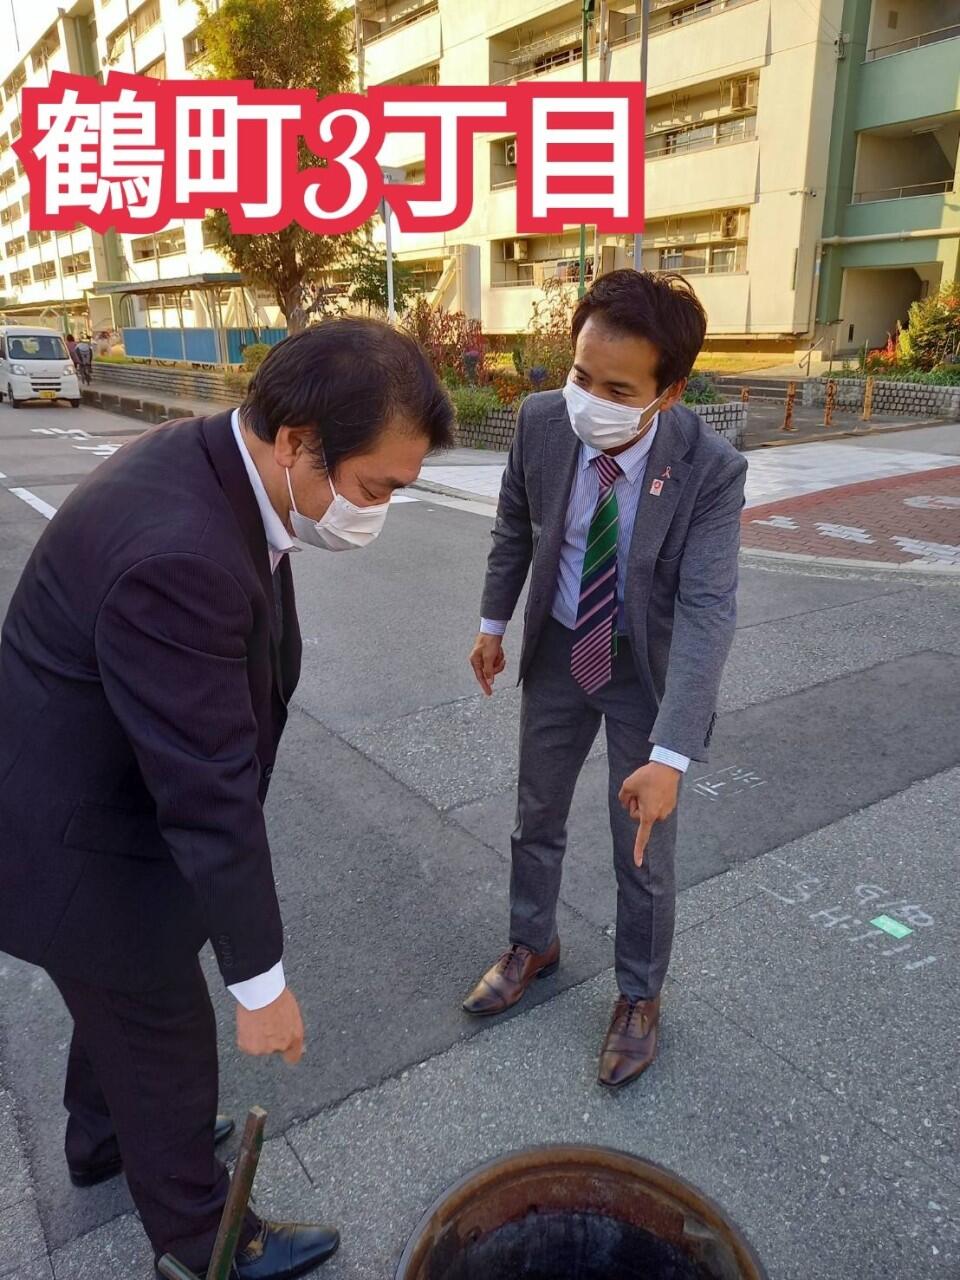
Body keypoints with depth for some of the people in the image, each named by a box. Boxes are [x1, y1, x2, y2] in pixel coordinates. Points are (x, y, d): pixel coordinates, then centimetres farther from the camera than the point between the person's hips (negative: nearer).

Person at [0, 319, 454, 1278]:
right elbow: (210, 795, -31)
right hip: (87, 846, -8)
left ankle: (104, 1137, 58)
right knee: (167, 1040, 14)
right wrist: (261, 982, -18)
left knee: (126, 1003, 30)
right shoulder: (179, 552, -37)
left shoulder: (207, 464, -6)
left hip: (110, 795, 9)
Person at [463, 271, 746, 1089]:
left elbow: (707, 612, -31)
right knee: (536, 817, 19)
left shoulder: (711, 469, -27)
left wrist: (668, 755, -38)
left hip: (650, 664, -3)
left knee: (644, 851, 10)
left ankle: (640, 995, 37)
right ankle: (534, 945, 47)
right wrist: (494, 622, 7)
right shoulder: (541, 421, -18)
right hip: (557, 649, 3)